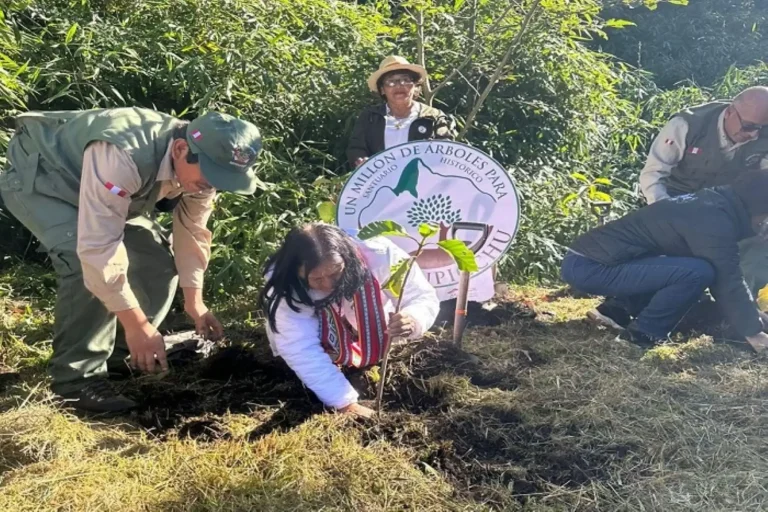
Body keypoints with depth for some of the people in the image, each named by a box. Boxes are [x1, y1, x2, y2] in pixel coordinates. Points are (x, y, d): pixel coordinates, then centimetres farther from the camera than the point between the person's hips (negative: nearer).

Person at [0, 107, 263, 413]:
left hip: (104, 191, 8)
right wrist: (136, 324, -38)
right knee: (89, 264, -30)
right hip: (37, 177, -7)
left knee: (159, 257, -3)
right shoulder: (123, 157, -44)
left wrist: (194, 302, -2)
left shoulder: (201, 164, -18)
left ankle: (117, 352, 14)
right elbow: (98, 248, -43)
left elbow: (192, 231, -3)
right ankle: (78, 375, -14)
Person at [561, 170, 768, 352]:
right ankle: (641, 334, -4)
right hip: (589, 268, -10)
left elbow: (725, 275, 22)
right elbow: (728, 281, -11)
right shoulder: (713, 221, -15)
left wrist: (751, 313, 22)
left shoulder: (711, 205, 15)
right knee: (698, 272, -19)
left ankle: (615, 310, 17)